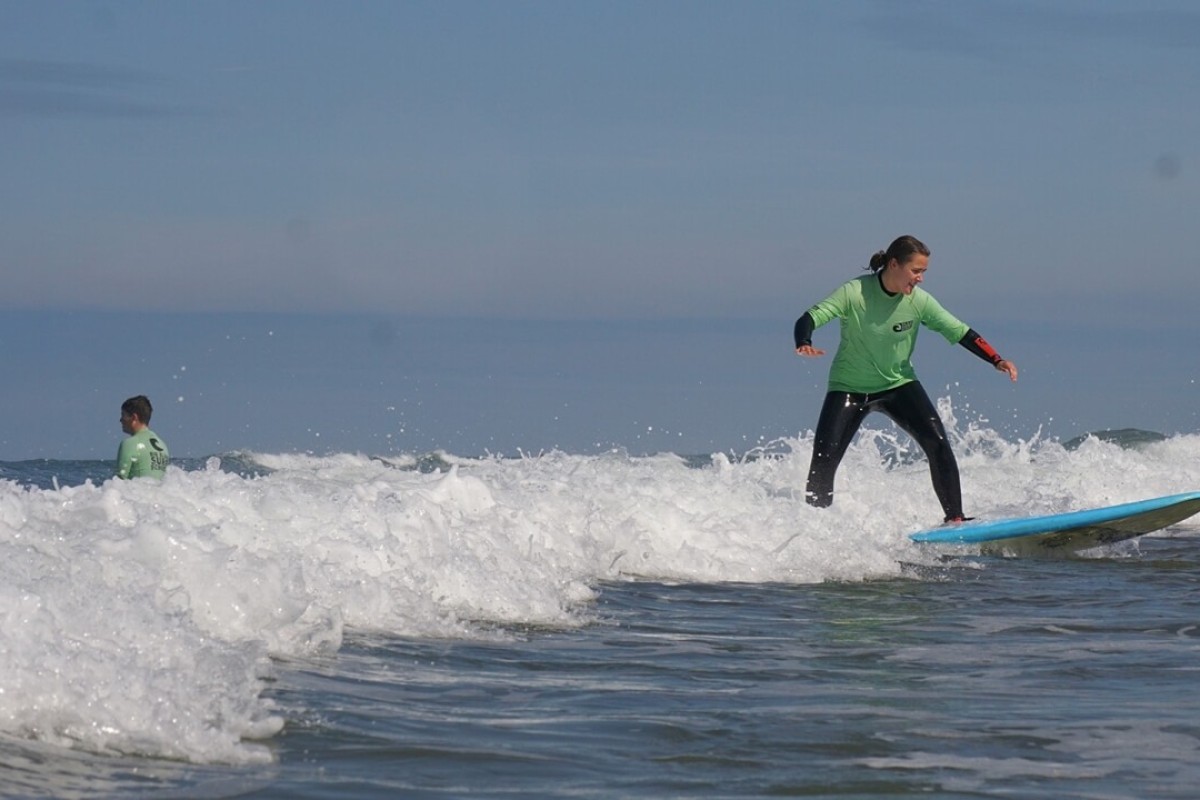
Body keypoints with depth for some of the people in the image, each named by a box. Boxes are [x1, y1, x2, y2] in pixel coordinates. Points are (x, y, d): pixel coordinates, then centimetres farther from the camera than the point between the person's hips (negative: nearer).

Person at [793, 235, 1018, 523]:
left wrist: (997, 360, -17)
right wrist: (804, 345, -48)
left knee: (937, 443, -17)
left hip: (898, 384, 2)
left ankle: (954, 518, -8)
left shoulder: (919, 301, -12)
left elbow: (960, 332, -6)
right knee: (823, 463, -14)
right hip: (850, 388, -2)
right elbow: (809, 319, -26)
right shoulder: (854, 293, -21)